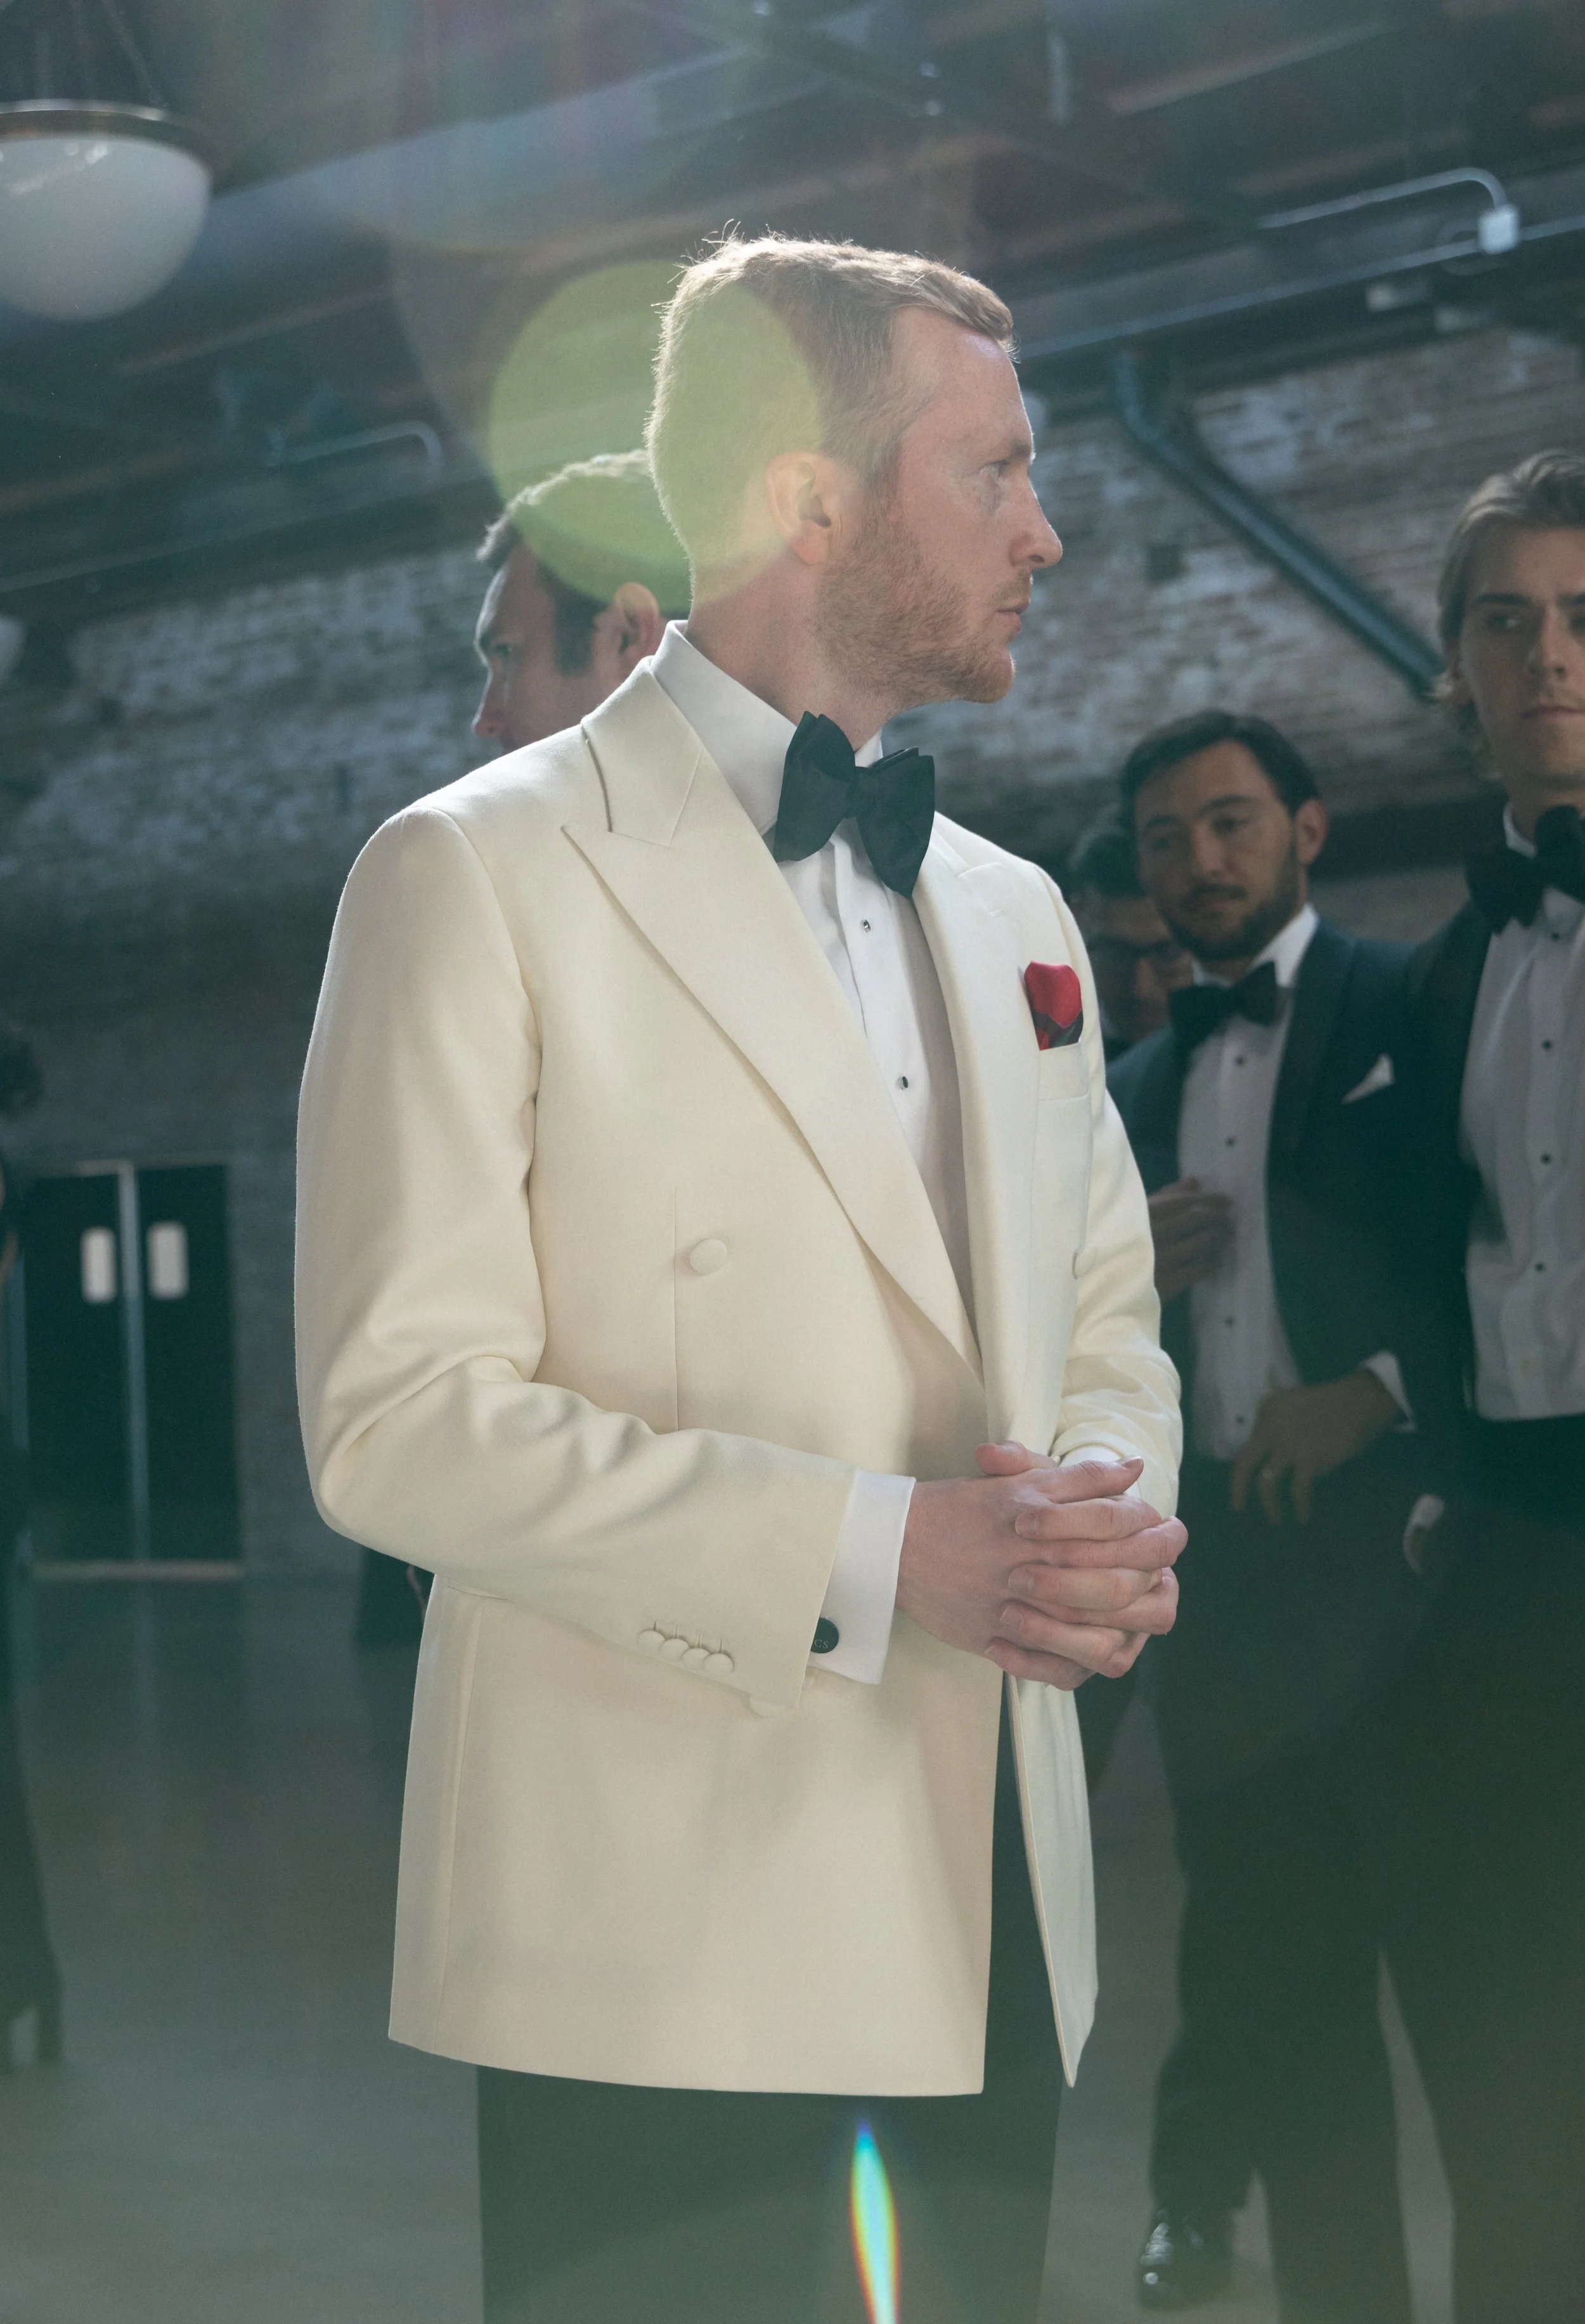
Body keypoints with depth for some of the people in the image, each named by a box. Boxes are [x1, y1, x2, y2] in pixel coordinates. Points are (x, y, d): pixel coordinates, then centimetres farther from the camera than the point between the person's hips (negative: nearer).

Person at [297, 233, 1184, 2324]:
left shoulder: (1011, 910, 16)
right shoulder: (481, 879, -7)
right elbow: (398, 1418, -14)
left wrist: (1115, 1517, -3)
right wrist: (874, 1550, -20)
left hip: (992, 1926, 7)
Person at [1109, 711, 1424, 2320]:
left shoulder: (1410, 1009, 0)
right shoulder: (1137, 1085, 16)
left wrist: (1380, 1384, -16)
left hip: (1366, 1531, -4)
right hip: (1210, 1541, 4)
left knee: (1317, 1925, -2)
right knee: (1257, 1918, 12)